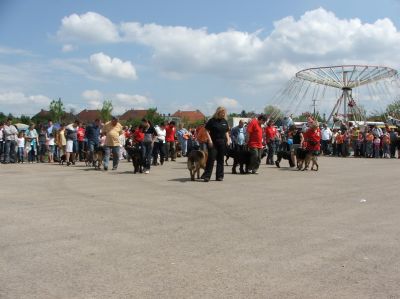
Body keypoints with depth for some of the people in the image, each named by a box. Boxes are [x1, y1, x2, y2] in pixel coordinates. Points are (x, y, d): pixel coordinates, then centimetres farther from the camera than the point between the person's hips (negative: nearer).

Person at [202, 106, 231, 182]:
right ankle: (207, 176, -6)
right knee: (211, 158, -9)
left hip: (222, 142, 5)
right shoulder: (212, 120, -5)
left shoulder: (225, 121, 12)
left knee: (220, 159, 7)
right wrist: (209, 140, -14)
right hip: (213, 143, -5)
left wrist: (228, 139, 6)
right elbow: (207, 131, -5)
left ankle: (219, 176, 13)